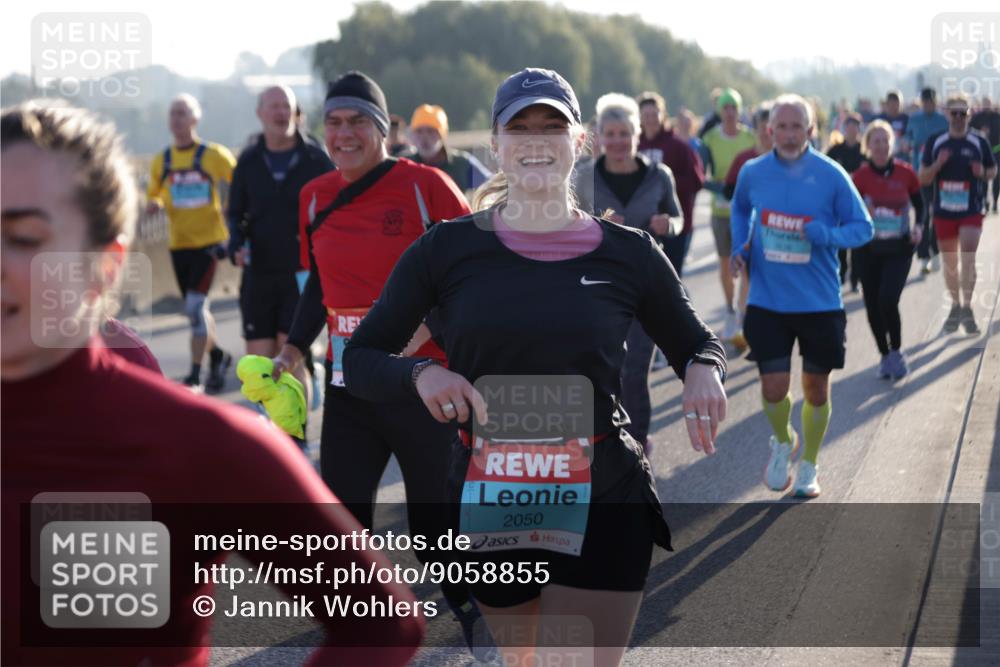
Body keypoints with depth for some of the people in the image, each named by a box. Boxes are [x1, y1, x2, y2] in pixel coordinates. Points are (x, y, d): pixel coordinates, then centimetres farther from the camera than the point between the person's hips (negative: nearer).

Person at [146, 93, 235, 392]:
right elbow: (153, 198, 16)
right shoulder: (161, 161, 7)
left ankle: (195, 374, -7)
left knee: (196, 304, -14)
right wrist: (152, 204, -6)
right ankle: (217, 355, 36)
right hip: (178, 244, 5)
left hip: (208, 241, -5)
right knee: (194, 309, 13)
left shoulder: (214, 155, -5)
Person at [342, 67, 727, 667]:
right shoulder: (447, 249, -3)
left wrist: (703, 371, -12)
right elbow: (361, 358, 0)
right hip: (490, 507, 2)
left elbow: (696, 342, 13)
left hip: (604, 509, -2)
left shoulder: (628, 254, -2)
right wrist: (420, 373, -21)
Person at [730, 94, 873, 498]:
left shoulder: (831, 175, -8)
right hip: (767, 301, 1)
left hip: (820, 302, -1)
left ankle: (808, 466, 32)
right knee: (773, 388, -5)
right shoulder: (753, 173, -1)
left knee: (816, 389, 10)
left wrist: (826, 234, -22)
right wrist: (740, 247, 4)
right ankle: (783, 442, 28)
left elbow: (863, 228, -4)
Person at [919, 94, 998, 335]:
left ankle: (967, 308, -7)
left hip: (971, 210, -2)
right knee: (950, 263, 11)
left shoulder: (979, 141, 0)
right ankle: (955, 306, 27)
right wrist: (938, 164, -15)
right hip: (943, 211, 2)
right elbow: (923, 178, 4)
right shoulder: (935, 142, 3)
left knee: (968, 259, -13)